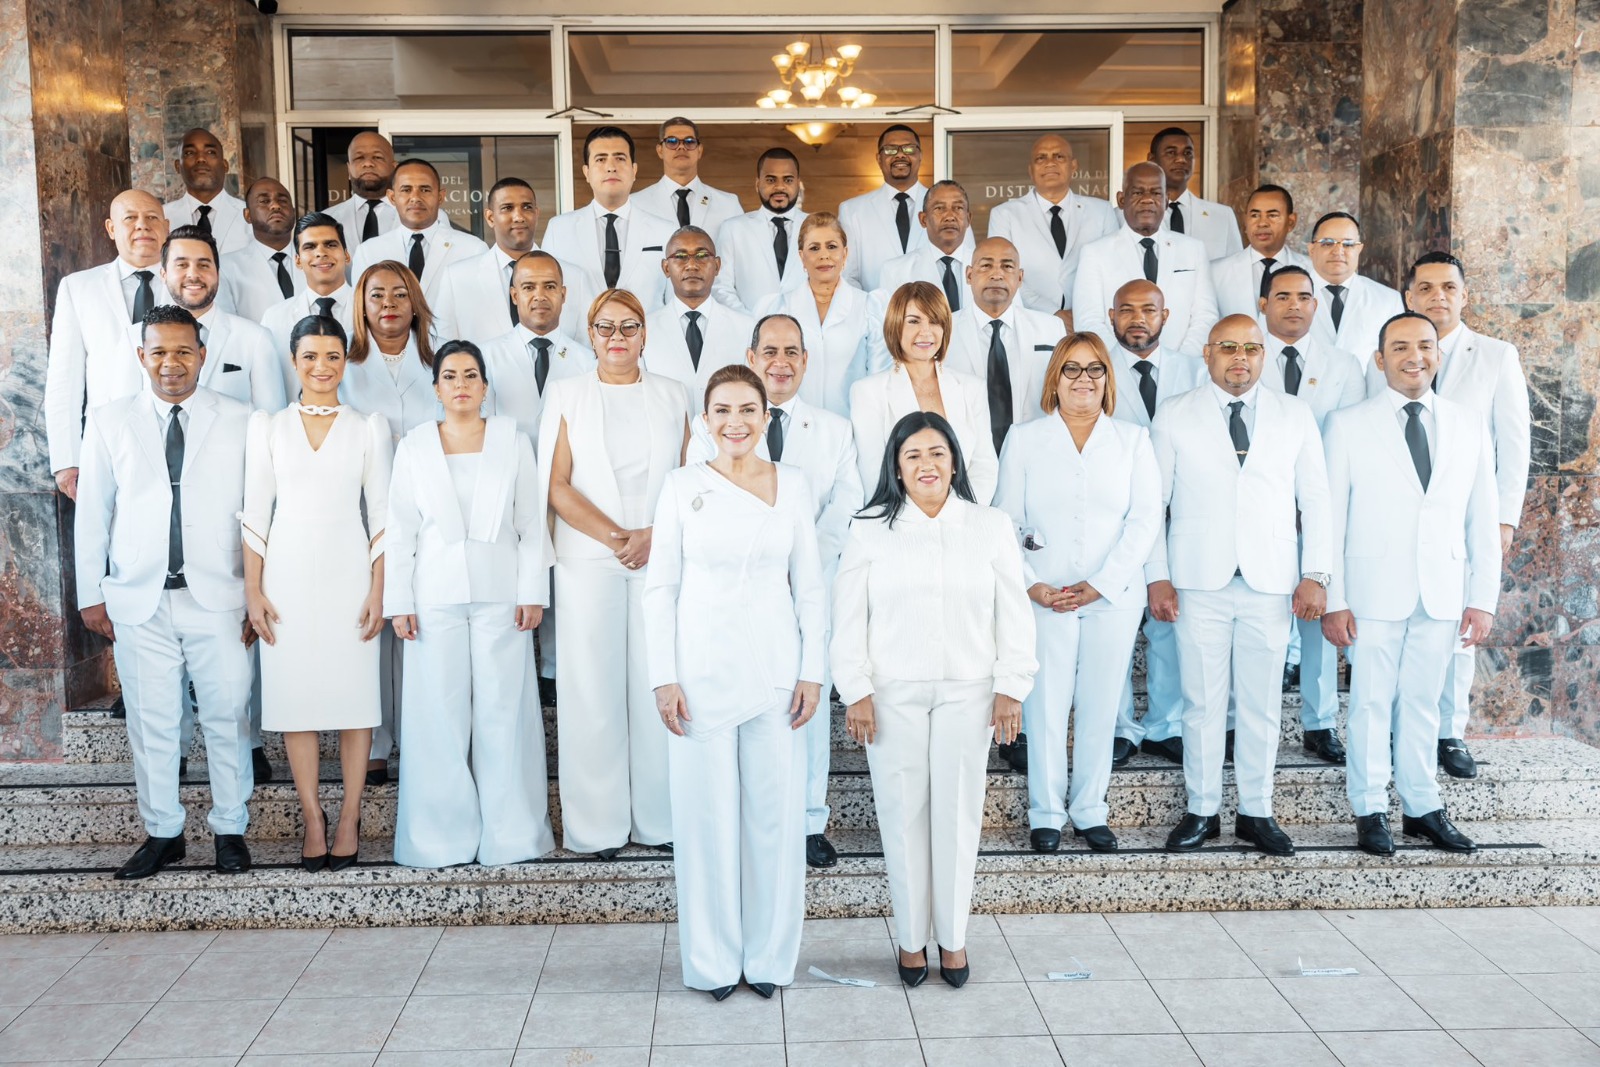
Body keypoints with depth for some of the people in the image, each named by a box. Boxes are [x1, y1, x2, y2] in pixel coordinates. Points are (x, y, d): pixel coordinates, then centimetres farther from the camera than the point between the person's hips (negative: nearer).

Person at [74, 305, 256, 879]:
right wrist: (90, 594, 5)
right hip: (137, 601, 1)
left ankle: (230, 828, 21)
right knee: (151, 723, 8)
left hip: (218, 598, -1)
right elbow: (92, 513, 8)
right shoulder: (109, 422, 5)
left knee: (227, 718, 5)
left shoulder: (239, 422, 1)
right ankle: (162, 832, 23)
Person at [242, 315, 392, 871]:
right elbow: (255, 513, 6)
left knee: (353, 693, 0)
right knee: (294, 694, 2)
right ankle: (312, 817, 12)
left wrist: (379, 590, -3)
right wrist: (253, 589, 0)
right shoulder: (267, 427, 6)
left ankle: (349, 818, 10)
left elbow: (382, 514, 3)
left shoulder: (369, 428, 4)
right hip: (288, 571, 1)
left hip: (348, 571, -1)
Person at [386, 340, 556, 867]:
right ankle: (443, 835, 12)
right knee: (439, 714, 2)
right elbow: (400, 531, 6)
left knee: (503, 710, 1)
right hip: (435, 595, 1)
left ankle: (509, 833, 11)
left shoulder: (513, 443, 7)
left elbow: (531, 524, 5)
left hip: (499, 593, 0)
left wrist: (532, 591, -2)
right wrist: (399, 602, 0)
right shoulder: (413, 447, 8)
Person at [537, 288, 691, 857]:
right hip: (588, 562, -1)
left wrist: (654, 536, -8)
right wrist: (615, 537, -11)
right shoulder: (565, 394, 8)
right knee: (592, 687, -2)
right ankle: (599, 824, 7)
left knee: (658, 684, 0)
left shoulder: (672, 396, 13)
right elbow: (557, 486, 0)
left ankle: (659, 818, 10)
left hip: (661, 559, 1)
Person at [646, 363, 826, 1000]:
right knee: (706, 814, 4)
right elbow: (660, 587, 1)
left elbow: (810, 588, 6)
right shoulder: (682, 487, 1)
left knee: (776, 812, 5)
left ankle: (770, 956, 20)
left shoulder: (793, 485, 4)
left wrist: (812, 672, 0)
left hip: (774, 672, 1)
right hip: (702, 674, -1)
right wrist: (664, 677, -5)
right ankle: (713, 959, 18)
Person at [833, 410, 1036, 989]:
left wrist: (1010, 689, 0)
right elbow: (848, 619, 1)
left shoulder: (991, 527, 5)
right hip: (893, 695, 0)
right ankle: (910, 938, 17)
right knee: (903, 814, 3)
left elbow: (1013, 615, 5)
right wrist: (856, 693, -5)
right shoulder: (870, 530, 2)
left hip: (967, 692, 1)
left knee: (958, 814, 5)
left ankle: (953, 937, 20)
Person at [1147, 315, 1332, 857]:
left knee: (1262, 704, 6)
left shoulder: (1295, 415, 8)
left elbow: (1316, 498, 9)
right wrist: (1157, 577, -2)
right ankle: (1201, 811, 16)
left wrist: (1315, 574, 1)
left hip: (1271, 583, 1)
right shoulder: (1174, 416, 5)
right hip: (1199, 583, -1)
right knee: (1202, 701, 3)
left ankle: (1256, 813, 19)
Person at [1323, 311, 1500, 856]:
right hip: (1374, 592, -2)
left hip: (1442, 595, 2)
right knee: (1372, 703, 3)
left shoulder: (1470, 426, 8)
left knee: (1422, 703, 10)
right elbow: (1331, 518, -2)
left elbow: (1483, 519, 8)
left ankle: (1423, 808, 22)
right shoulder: (1348, 425, -1)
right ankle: (1371, 811, 15)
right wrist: (1333, 600, -7)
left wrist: (1483, 598, 3)